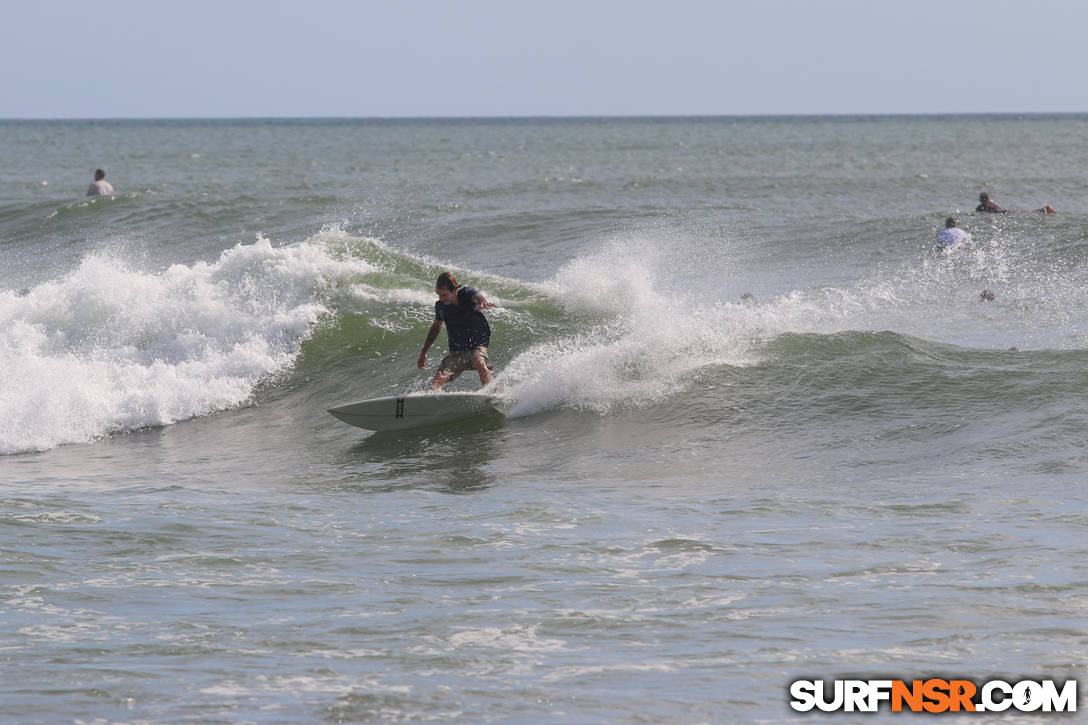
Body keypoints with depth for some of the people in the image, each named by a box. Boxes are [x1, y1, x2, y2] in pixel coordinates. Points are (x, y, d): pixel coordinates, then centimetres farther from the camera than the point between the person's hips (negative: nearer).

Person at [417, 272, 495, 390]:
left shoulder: (466, 293, -13)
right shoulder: (440, 305, 0)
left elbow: (477, 296, -37)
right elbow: (436, 327, 18)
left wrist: (482, 301, -64)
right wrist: (424, 353, 22)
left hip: (477, 346, -3)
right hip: (456, 352, 3)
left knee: (479, 363, -36)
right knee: (439, 378, -21)